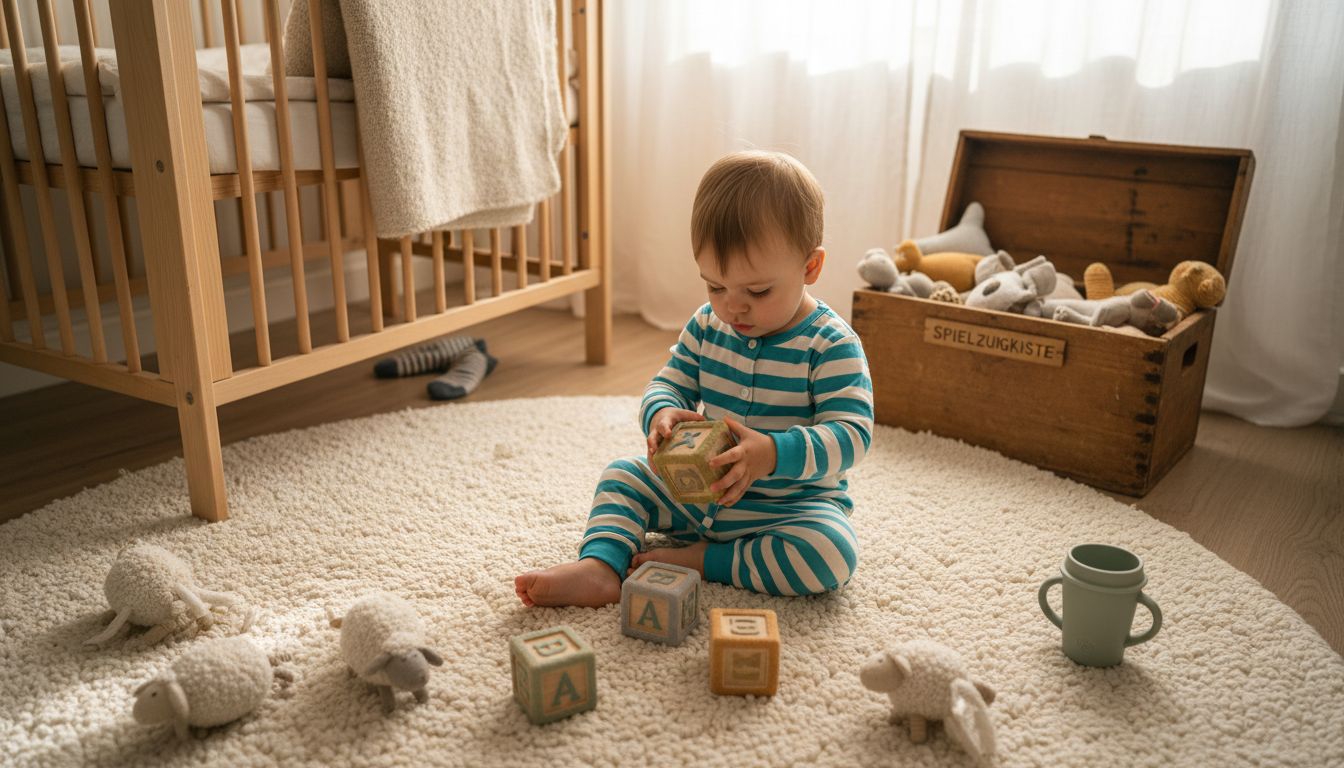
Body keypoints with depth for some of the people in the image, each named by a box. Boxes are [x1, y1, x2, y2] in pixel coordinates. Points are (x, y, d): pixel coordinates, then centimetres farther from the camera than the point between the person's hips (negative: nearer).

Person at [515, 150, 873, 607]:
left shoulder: (832, 345, -18)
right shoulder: (707, 325, -1)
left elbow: (852, 433, -24)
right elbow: (670, 383, 4)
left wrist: (773, 454, -40)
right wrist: (662, 413, -22)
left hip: (791, 504, -5)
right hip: (699, 489, 5)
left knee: (832, 554, -33)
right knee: (622, 475, 2)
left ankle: (700, 560, -19)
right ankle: (600, 565, -21)